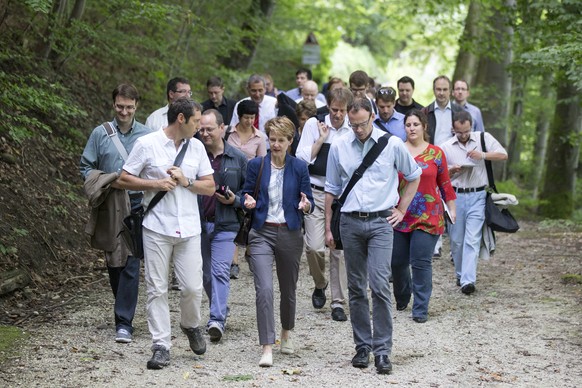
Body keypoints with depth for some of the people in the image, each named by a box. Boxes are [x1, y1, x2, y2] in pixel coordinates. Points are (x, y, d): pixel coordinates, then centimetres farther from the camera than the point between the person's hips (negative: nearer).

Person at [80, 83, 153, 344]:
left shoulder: (147, 135, 2)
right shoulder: (100, 134, 5)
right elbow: (85, 168, 7)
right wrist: (106, 181, -9)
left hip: (136, 204, -2)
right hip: (109, 207, 2)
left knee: (130, 263, -10)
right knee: (113, 262, 12)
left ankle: (124, 322, -10)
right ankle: (125, 309, 30)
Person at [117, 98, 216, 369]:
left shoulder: (196, 147, 11)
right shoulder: (147, 144, -2)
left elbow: (210, 187, 11)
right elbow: (124, 179, 0)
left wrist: (186, 181, -7)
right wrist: (155, 184, -11)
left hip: (189, 229, 3)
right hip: (157, 228, -3)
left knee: (193, 287, -2)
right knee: (157, 289, -2)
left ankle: (191, 326, 28)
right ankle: (161, 347, 4)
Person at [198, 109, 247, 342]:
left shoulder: (238, 159, 2)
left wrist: (235, 200, -9)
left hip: (225, 226, -2)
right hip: (198, 224, 2)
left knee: (220, 272, -13)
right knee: (206, 274, 13)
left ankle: (217, 320, -17)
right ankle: (219, 310, 31)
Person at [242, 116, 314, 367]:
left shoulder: (299, 167, 2)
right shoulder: (256, 165, 2)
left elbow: (309, 202, 5)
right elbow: (247, 194, 8)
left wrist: (305, 205, -18)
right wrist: (248, 202, -15)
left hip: (290, 234, 1)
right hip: (262, 234, -1)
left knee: (288, 289, 15)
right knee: (264, 289, -16)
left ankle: (286, 334, 41)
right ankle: (267, 348, -15)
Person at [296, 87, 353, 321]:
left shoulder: (354, 130, 3)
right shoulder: (314, 124, 0)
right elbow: (302, 158, -4)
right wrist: (321, 138, -9)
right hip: (316, 194, -1)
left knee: (339, 249, 1)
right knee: (314, 247, -10)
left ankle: (338, 302, 9)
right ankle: (319, 285, 19)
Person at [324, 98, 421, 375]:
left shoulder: (392, 144, 0)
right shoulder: (338, 147, 5)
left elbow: (414, 176, 16)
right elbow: (331, 189, 13)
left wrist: (402, 210, 10)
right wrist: (328, 227, 11)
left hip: (380, 221, -2)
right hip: (350, 222, 3)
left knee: (380, 285, -13)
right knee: (356, 288, 7)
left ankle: (382, 350, -9)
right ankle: (362, 346, 16)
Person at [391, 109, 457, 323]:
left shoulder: (435, 153, 4)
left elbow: (445, 184, 8)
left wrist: (452, 209, 6)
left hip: (428, 217, -1)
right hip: (400, 215, 2)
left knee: (421, 262, -7)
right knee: (397, 261, 7)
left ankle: (421, 309, 1)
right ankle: (401, 299, 34)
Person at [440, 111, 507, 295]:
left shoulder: (483, 138, 5)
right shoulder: (446, 147, 7)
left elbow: (503, 155, 2)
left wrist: (483, 155, -13)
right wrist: (452, 170, -9)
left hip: (477, 196, -2)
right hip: (455, 196, 2)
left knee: (472, 239, -11)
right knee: (456, 240, 8)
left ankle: (468, 280, -15)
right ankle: (460, 275, 25)